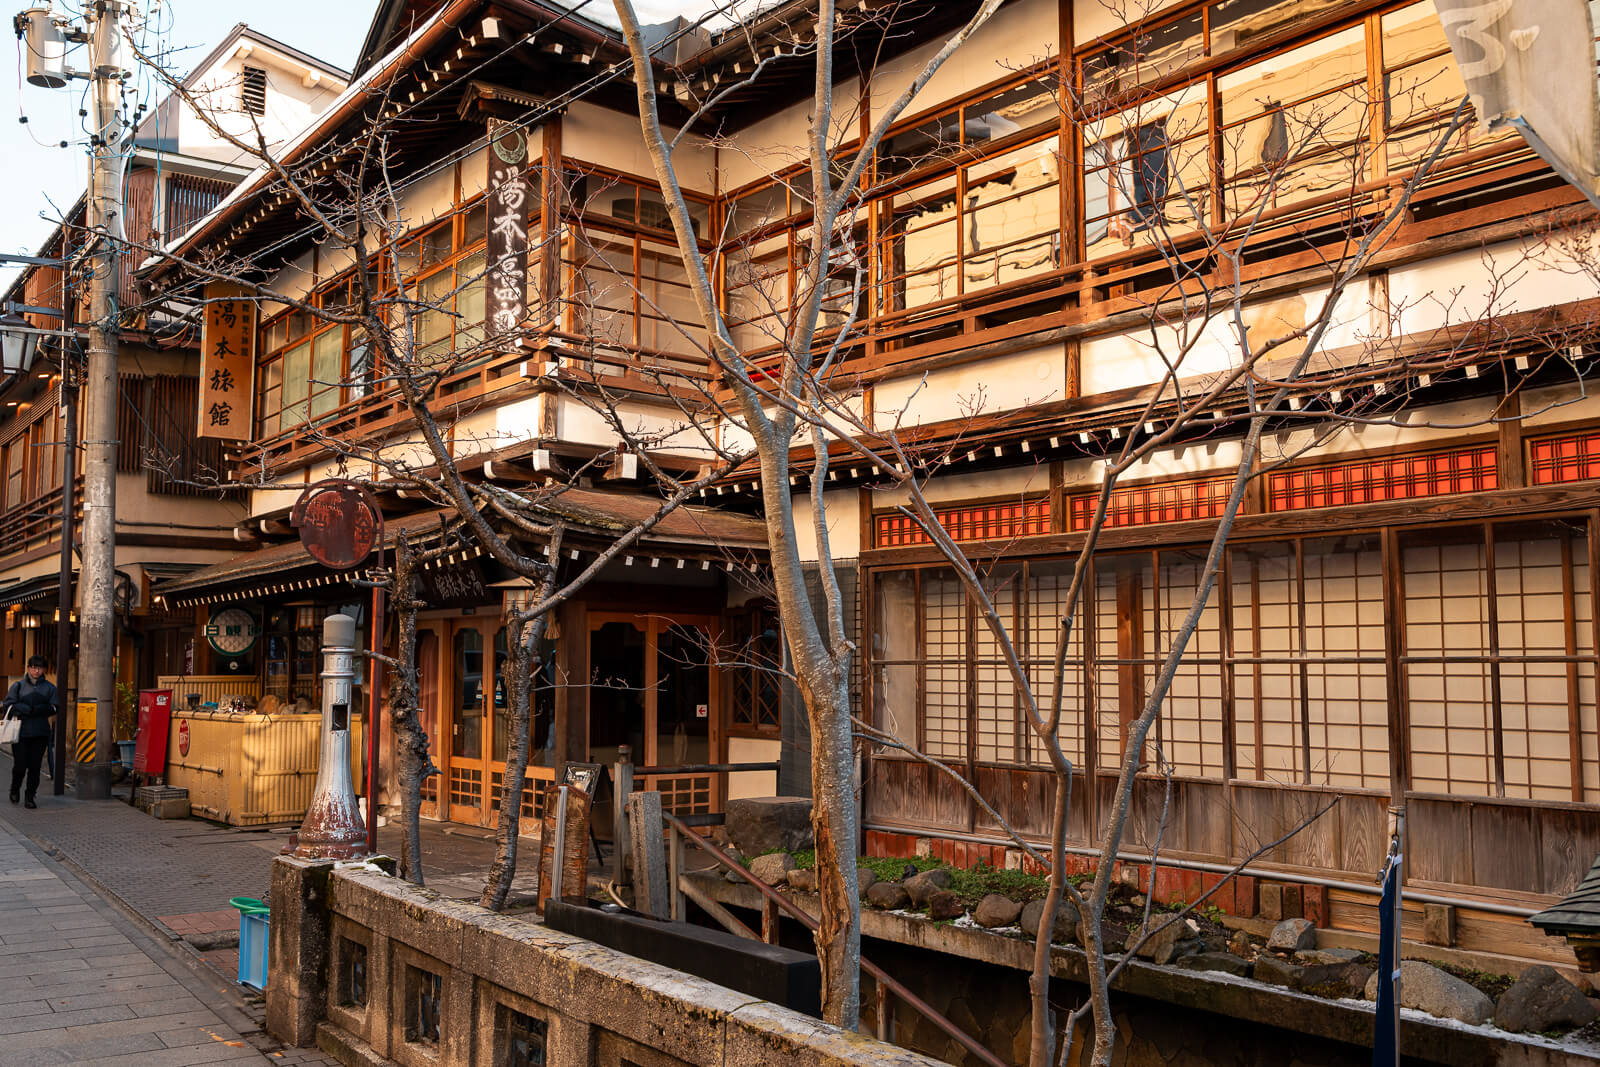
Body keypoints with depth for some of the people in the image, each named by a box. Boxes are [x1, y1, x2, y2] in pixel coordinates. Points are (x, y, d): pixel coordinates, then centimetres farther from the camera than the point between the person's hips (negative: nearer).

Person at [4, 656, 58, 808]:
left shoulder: (49, 688, 9)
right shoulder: (18, 686, 6)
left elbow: (54, 707, 1)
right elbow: (8, 706, 0)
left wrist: (34, 709, -13)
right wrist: (30, 709, -14)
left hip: (40, 733, 1)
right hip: (20, 732, -1)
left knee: (35, 766, 1)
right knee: (20, 765, -2)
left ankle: (30, 797, 11)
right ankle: (15, 790, 27)